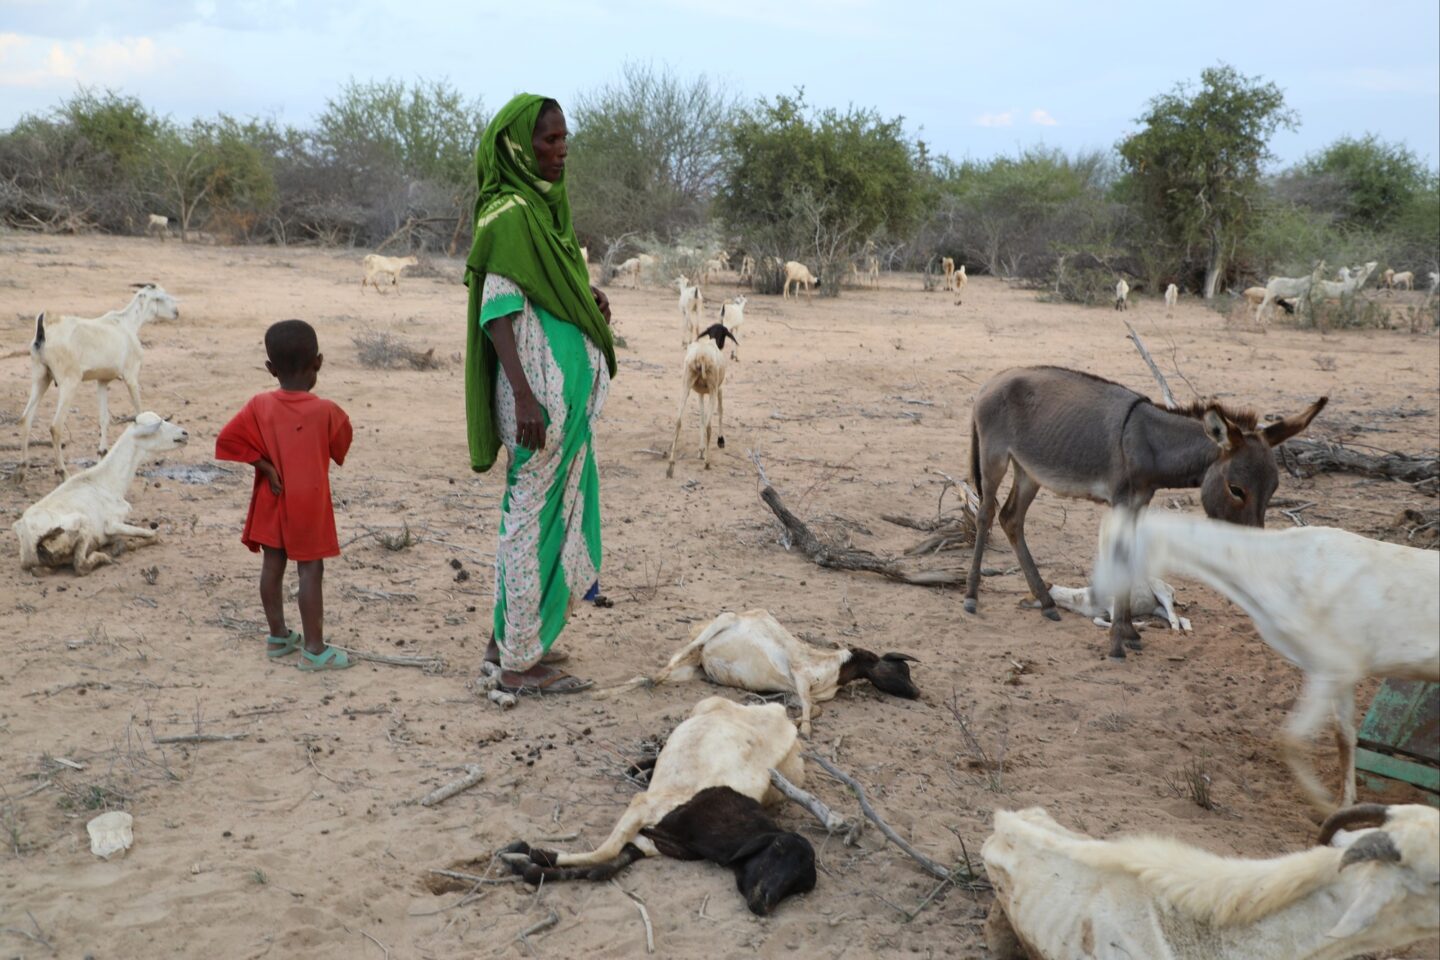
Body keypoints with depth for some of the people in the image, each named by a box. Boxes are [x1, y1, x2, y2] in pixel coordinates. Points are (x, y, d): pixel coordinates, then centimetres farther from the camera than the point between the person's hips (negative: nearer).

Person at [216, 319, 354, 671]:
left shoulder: (260, 406, -5)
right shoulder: (326, 411, -13)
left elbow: (228, 439, -11)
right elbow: (340, 449, 2)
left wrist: (264, 465, -6)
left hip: (271, 500, 5)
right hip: (309, 502, -4)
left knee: (272, 565, 14)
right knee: (310, 570, -1)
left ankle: (278, 637, 26)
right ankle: (313, 648, 2)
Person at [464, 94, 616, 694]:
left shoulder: (541, 205, 15)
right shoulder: (509, 214, -14)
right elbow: (497, 308, -21)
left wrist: (589, 303, 7)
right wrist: (524, 396, -28)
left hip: (565, 386, 10)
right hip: (540, 388, -10)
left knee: (535, 509, 16)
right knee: (536, 512, -3)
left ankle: (509, 638, 29)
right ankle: (521, 662, 7)